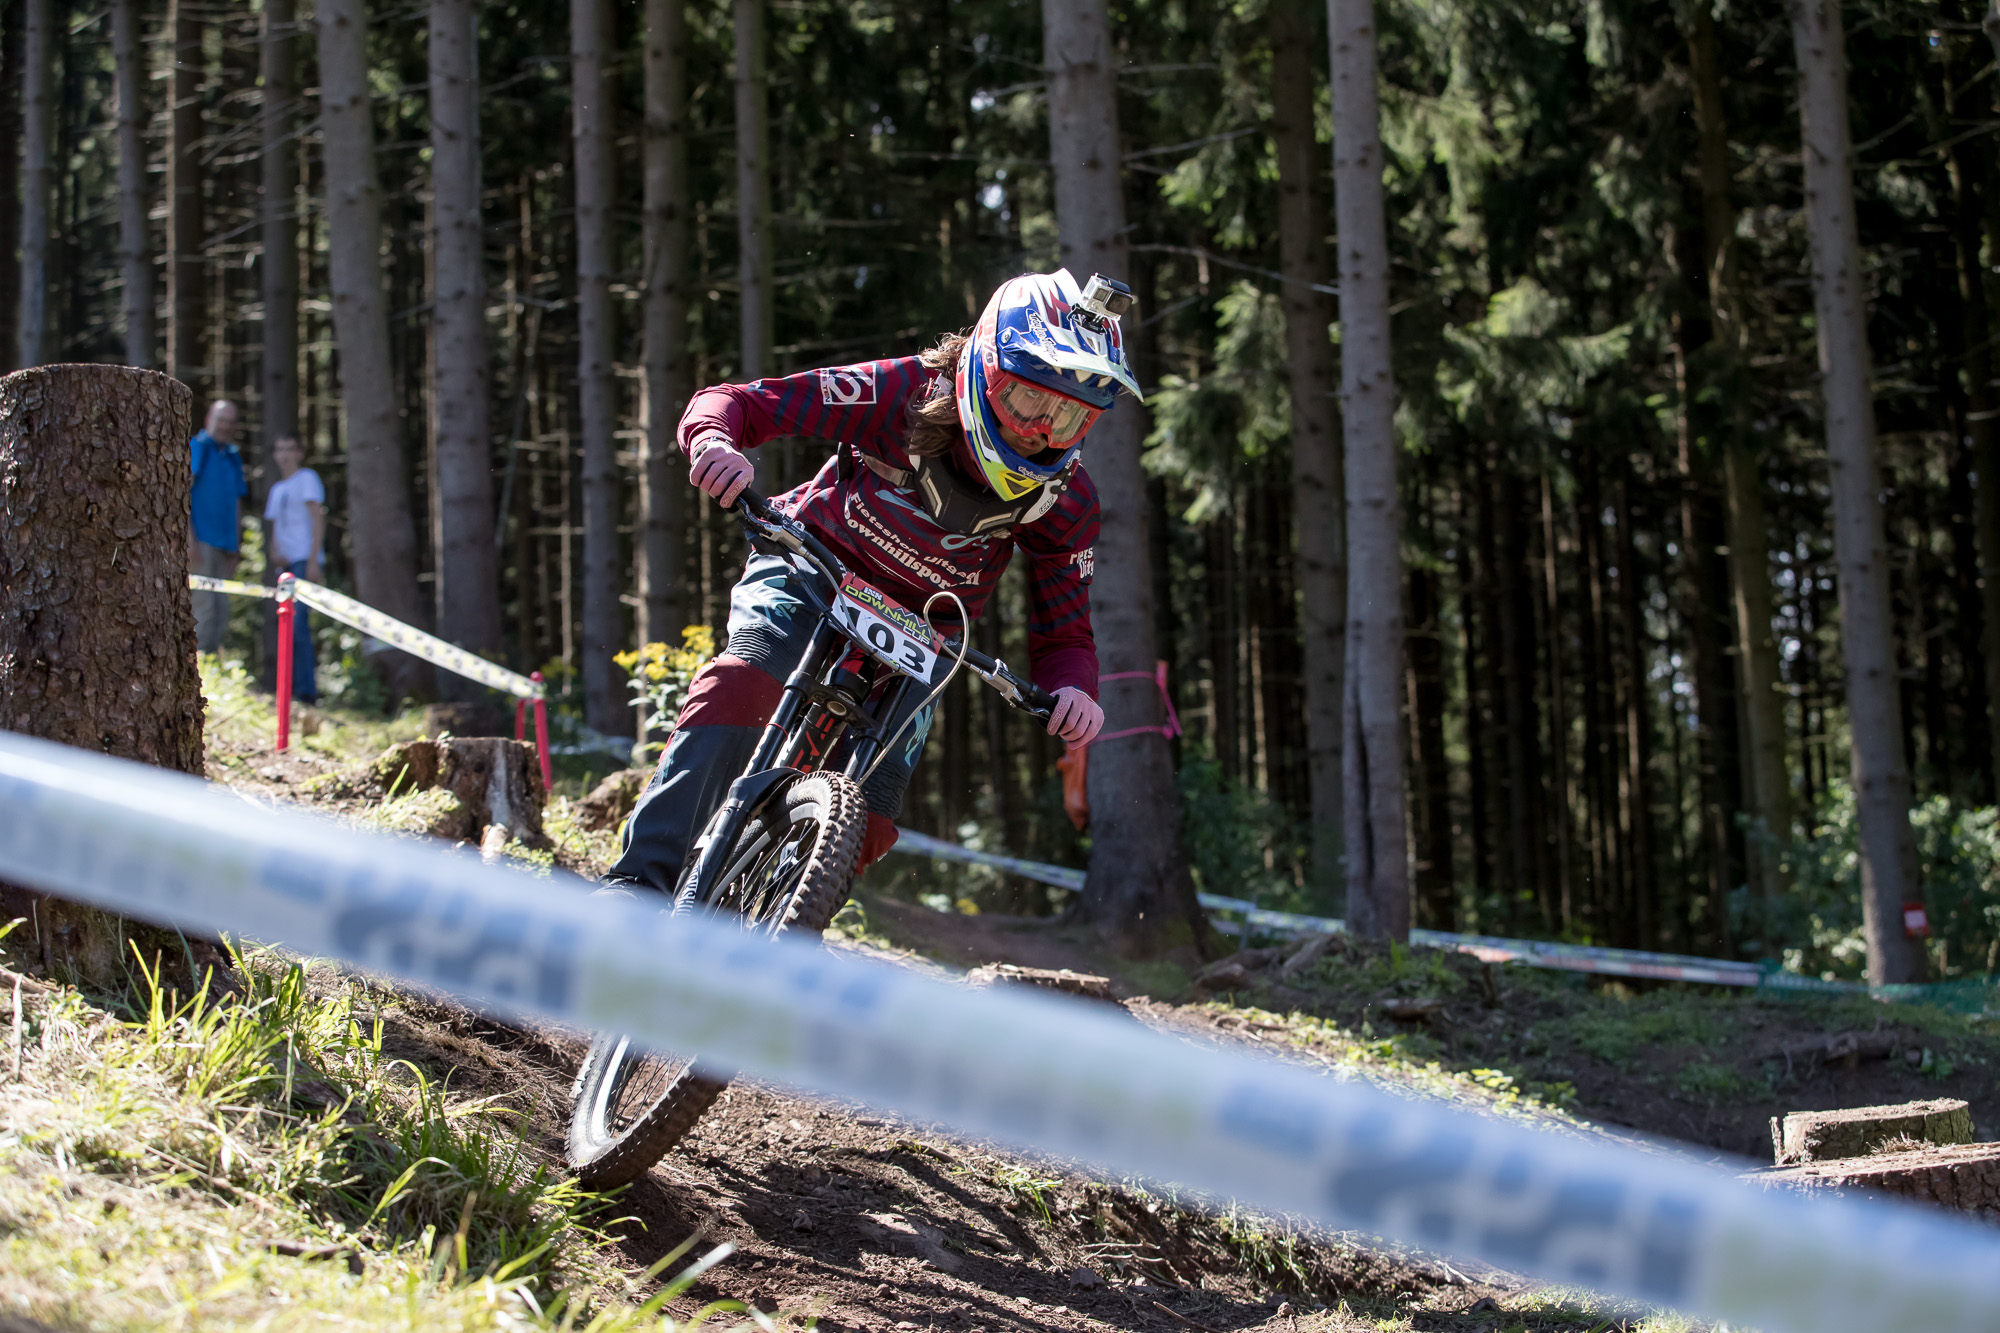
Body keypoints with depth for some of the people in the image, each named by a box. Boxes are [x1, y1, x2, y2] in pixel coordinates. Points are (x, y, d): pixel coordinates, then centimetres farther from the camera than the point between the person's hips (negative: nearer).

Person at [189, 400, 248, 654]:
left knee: (221, 611, 5)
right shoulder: (196, 448, -2)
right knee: (203, 607, -13)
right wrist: (189, 539, -16)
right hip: (201, 541, -7)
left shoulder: (233, 456, 19)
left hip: (225, 544, 7)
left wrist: (236, 545, 16)